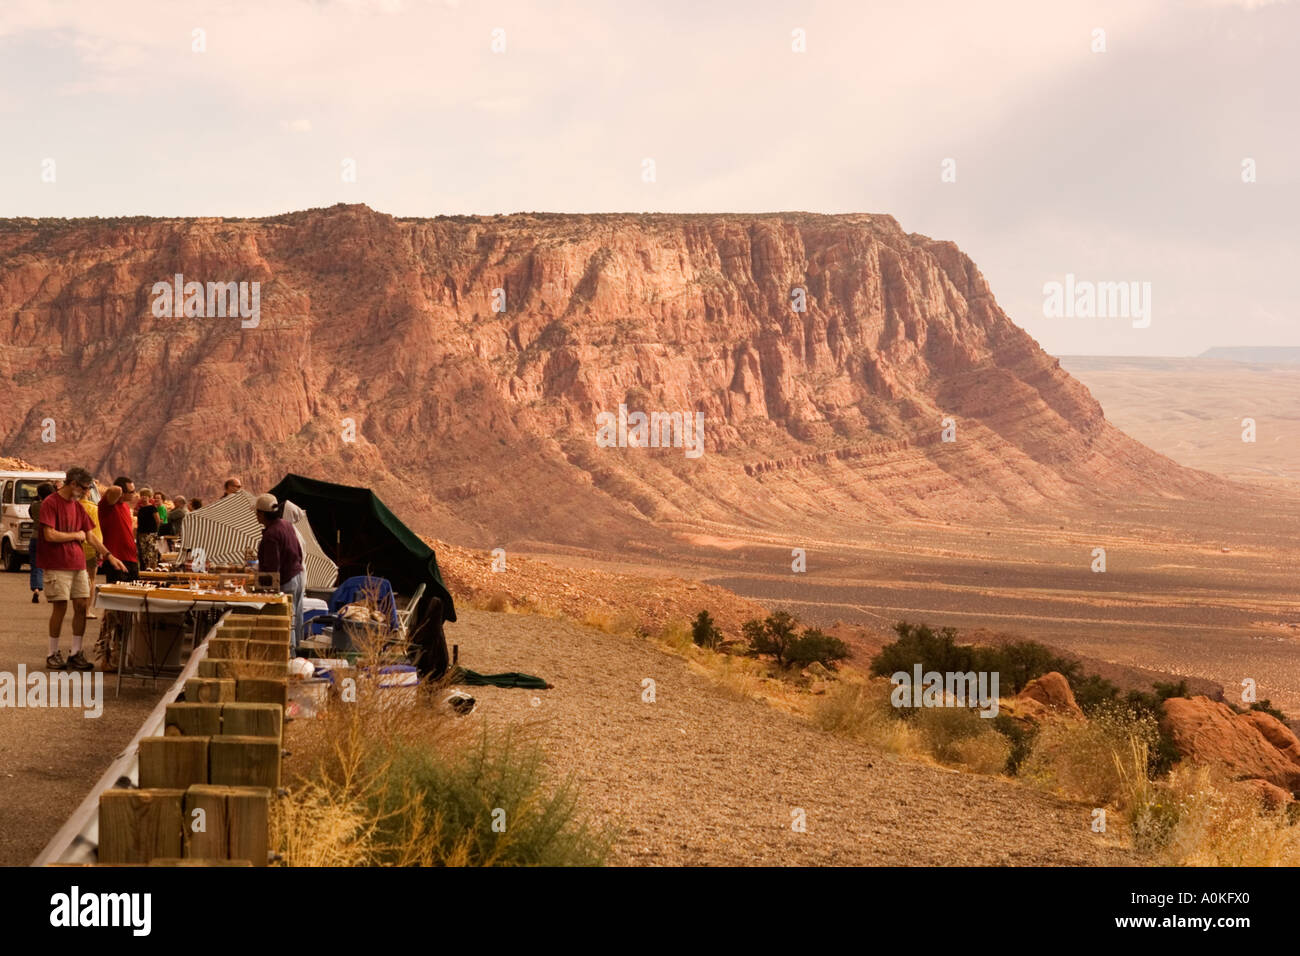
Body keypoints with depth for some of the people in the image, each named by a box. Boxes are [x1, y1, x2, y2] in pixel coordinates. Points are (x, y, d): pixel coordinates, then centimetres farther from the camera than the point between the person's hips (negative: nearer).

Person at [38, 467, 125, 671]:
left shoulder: (77, 507, 14)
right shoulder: (50, 503, -9)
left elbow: (91, 535, 18)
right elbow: (50, 535, -18)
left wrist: (109, 556, 10)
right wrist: (76, 535, -6)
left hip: (78, 565, 7)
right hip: (57, 566, -7)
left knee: (81, 606, 2)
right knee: (60, 608, -4)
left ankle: (76, 654, 9)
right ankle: (53, 655, 7)